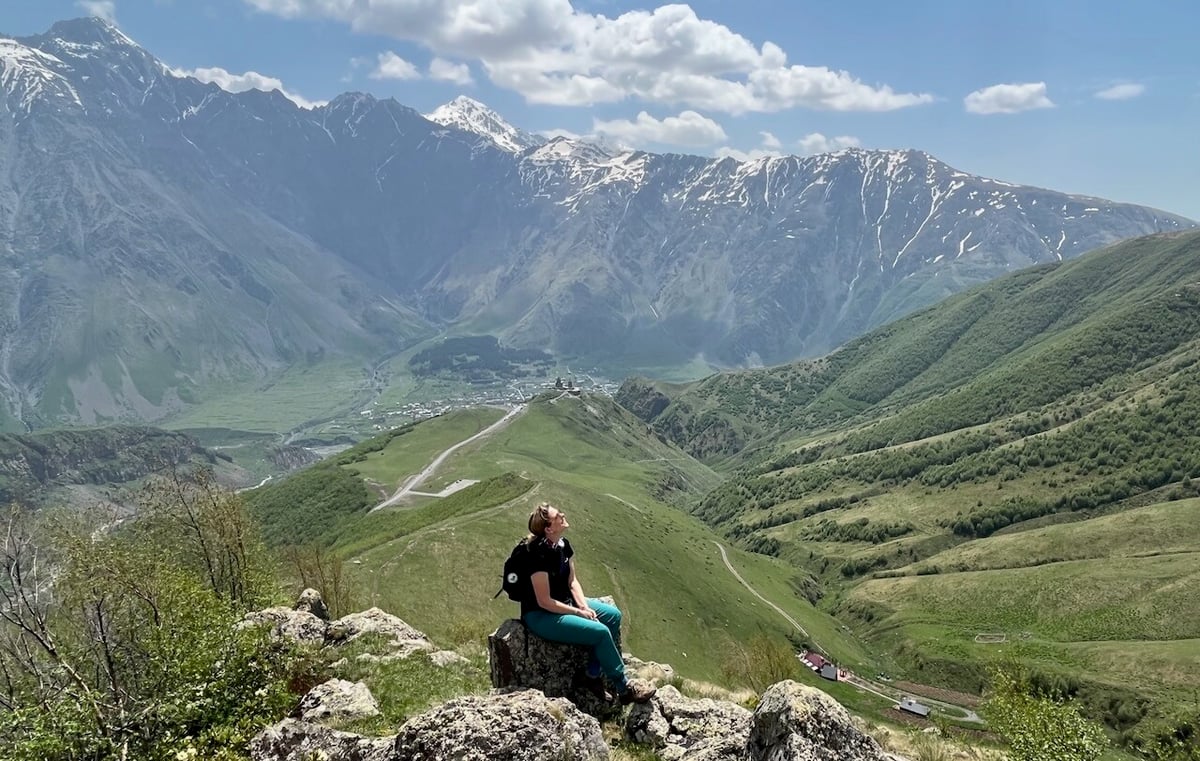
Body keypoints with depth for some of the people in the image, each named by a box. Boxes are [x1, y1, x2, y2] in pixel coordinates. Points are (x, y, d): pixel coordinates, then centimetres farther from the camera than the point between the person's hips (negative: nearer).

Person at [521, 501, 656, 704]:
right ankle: (624, 691, -3)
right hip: (540, 616, -9)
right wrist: (579, 612, -16)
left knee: (613, 615, 0)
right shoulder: (539, 554, -27)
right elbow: (544, 601, -24)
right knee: (601, 632, -19)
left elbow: (572, 581, 7)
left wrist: (584, 606, -9)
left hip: (564, 603, 9)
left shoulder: (563, 545, -1)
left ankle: (594, 675, 5)